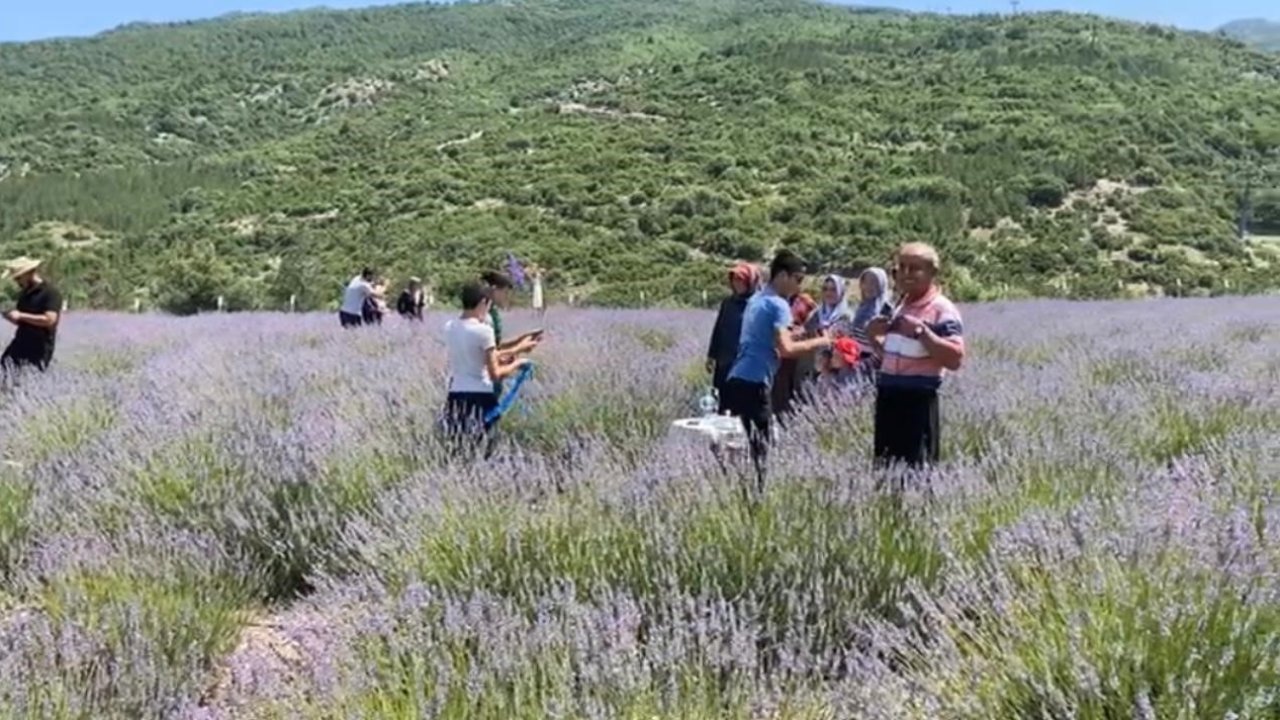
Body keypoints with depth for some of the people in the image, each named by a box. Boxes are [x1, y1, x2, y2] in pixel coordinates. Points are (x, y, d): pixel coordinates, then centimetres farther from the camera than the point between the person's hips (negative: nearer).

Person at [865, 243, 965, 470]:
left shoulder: (942, 309, -9)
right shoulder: (899, 307, 16)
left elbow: (955, 359, -19)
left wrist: (921, 332, -23)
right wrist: (875, 337, 8)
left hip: (918, 398, -8)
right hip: (888, 395, 8)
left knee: (916, 467, -7)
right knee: (886, 465, 11)